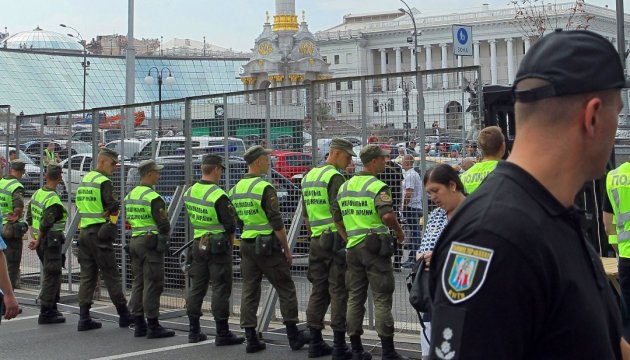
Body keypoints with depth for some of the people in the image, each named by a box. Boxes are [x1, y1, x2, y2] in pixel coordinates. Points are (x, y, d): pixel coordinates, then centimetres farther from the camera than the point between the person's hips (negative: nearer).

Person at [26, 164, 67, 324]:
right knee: (52, 276, -2)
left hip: (41, 241, 9)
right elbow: (46, 224, -21)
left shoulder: (37, 194, 9)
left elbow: (29, 218, 14)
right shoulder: (53, 200, -19)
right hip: (52, 241, -9)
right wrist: (38, 241, -8)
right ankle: (45, 313, -1)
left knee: (53, 275, 18)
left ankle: (52, 309, 24)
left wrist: (33, 237, 14)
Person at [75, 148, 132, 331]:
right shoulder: (104, 182, -11)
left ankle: (84, 318, 5)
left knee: (87, 275, 8)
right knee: (111, 275, -1)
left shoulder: (84, 180, 16)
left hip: (83, 232, 8)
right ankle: (124, 316, 6)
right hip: (99, 232, -8)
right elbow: (113, 207, -19)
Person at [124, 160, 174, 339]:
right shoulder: (153, 197, -15)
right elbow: (163, 223, -15)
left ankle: (139, 324, 14)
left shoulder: (129, 196, 12)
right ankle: (153, 326, -4)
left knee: (138, 283, 11)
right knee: (152, 285, -5)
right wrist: (165, 235, 4)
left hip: (134, 241, 9)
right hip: (151, 242, -9)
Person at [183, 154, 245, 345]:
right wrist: (230, 243, 5)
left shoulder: (189, 192, 5)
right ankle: (222, 334, 0)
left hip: (198, 244, 7)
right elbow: (230, 225, -13)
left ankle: (194, 331, 17)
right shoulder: (218, 195, -16)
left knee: (197, 287, 12)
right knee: (221, 289, -2)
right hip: (218, 246, -7)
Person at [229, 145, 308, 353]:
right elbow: (277, 223, -15)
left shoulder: (235, 189, 8)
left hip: (246, 245, 7)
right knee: (286, 290, 4)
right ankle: (293, 335, 8)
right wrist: (287, 250, -8)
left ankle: (251, 339, 7)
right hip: (268, 246, -7)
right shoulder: (265, 188, -14)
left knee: (249, 291, 8)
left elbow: (236, 222, 14)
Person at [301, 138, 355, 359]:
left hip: (316, 241, 8)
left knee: (318, 291, 11)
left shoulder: (308, 177, 15)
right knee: (338, 293, -3)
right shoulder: (335, 177, -11)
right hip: (336, 239, -8)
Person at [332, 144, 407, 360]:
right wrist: (399, 232, -8)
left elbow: (337, 218, 16)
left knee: (355, 298, 11)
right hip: (375, 246, -6)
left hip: (353, 247, 7)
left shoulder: (345, 186, 12)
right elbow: (387, 215, -24)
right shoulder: (377, 186, -11)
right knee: (382, 299, -2)